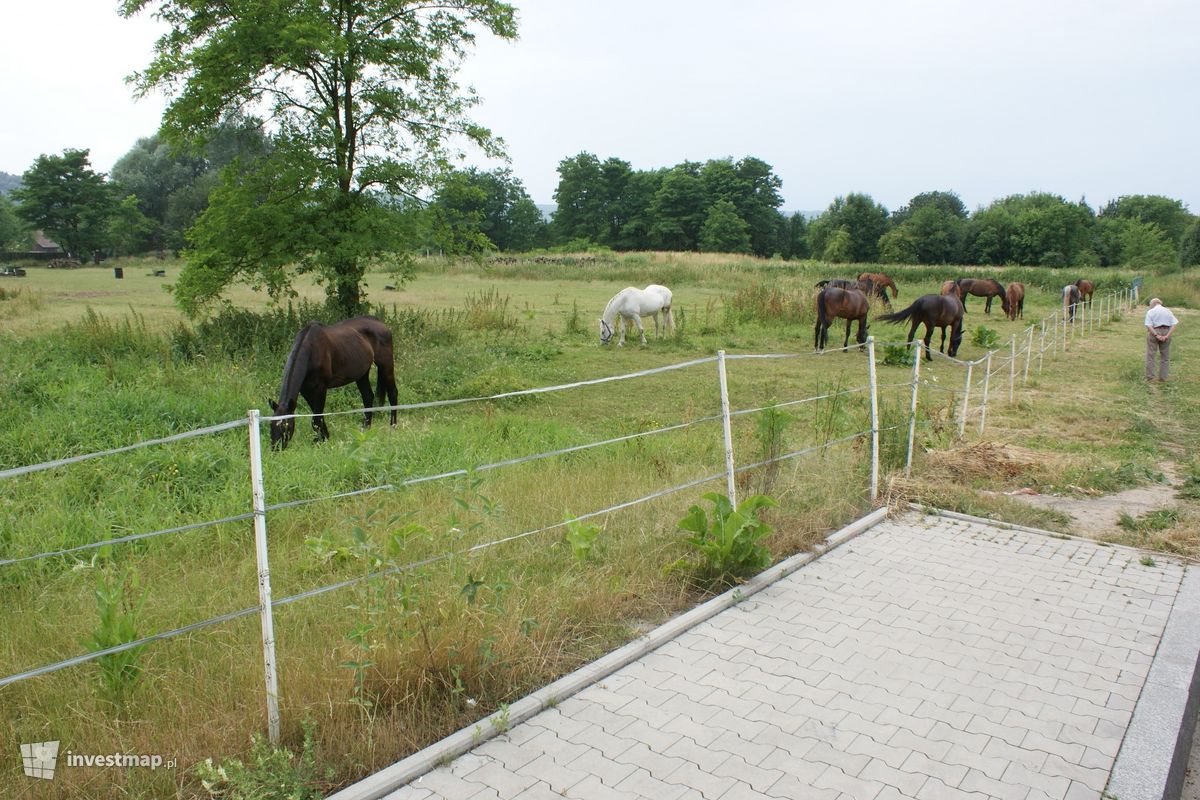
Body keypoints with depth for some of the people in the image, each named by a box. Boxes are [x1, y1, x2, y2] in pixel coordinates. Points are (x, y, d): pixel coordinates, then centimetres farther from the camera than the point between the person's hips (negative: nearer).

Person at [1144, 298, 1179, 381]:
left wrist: (1156, 335, -16)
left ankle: (1149, 377, 2)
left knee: (1150, 355, 3)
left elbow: (1149, 326, -15)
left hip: (1154, 333, -3)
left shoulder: (1150, 312, -3)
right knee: (1165, 356, 11)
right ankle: (1162, 377, 13)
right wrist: (1167, 335, -10)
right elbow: (1174, 324, -2)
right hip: (1166, 333, 3)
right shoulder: (1168, 311, 8)